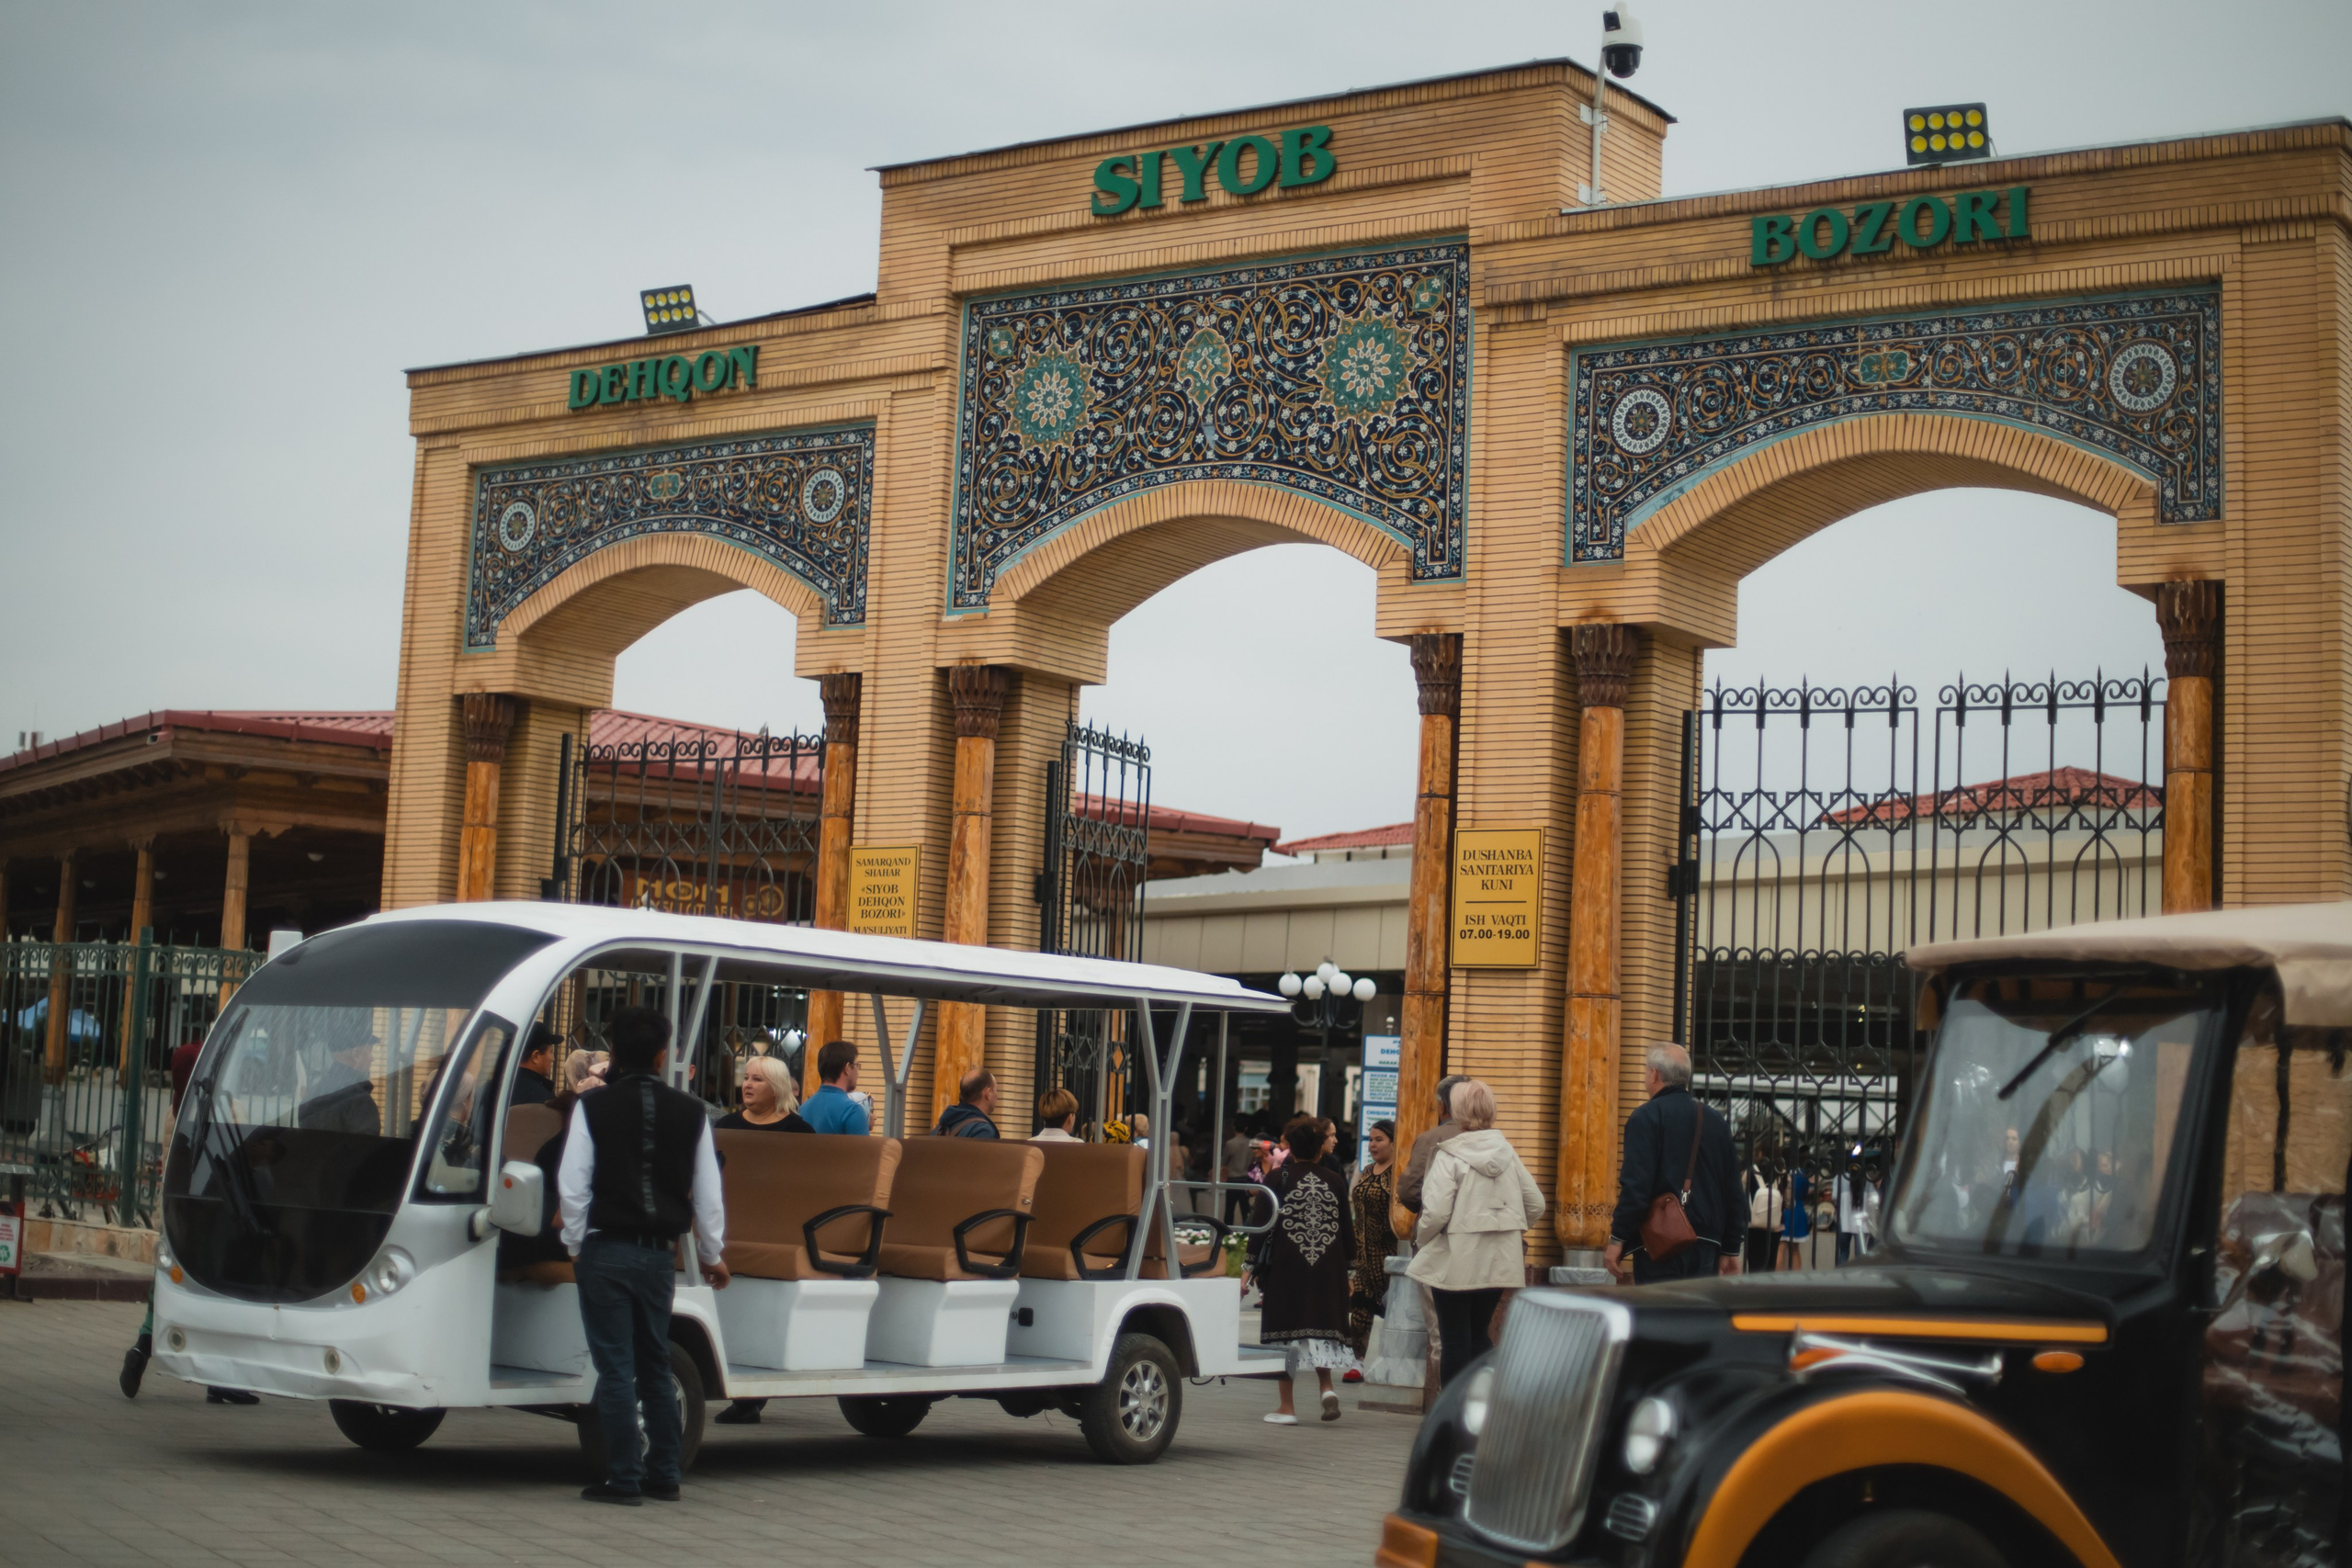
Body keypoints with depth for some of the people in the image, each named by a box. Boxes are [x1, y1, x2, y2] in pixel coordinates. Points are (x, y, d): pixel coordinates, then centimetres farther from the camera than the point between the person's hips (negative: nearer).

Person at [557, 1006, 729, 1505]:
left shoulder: (593, 1107, -5)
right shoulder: (690, 1112, 4)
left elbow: (573, 1186, -7)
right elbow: (708, 1191, 7)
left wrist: (576, 1245, 6)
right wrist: (711, 1254, 18)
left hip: (606, 1252, -3)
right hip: (660, 1253, 3)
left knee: (616, 1368, 0)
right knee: (655, 1365, 15)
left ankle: (623, 1479, 0)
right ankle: (663, 1475, 18)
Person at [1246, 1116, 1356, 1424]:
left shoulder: (1277, 1179, -3)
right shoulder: (1335, 1183, 4)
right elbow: (1346, 1231, 7)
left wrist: (1250, 1267, 2)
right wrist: (1348, 1269, 17)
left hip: (1285, 1269, -2)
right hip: (1327, 1270, 2)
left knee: (1286, 1330, 3)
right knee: (1322, 1326, 16)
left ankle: (1286, 1406, 6)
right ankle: (1326, 1386, -3)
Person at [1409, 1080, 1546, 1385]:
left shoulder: (1449, 1156, -13)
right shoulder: (1507, 1152, 4)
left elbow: (1436, 1213, -20)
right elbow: (1536, 1205, 5)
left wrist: (1421, 1240, -1)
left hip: (1456, 1262, -5)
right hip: (1497, 1261, 5)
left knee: (1455, 1340, 3)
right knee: (1479, 1335, 17)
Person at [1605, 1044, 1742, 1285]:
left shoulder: (1646, 1117, -6)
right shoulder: (1717, 1121, 14)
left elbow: (1636, 1186, -15)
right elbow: (1733, 1191, 16)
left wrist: (1617, 1239, -11)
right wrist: (1730, 1249, 19)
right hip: (1706, 1245, 6)